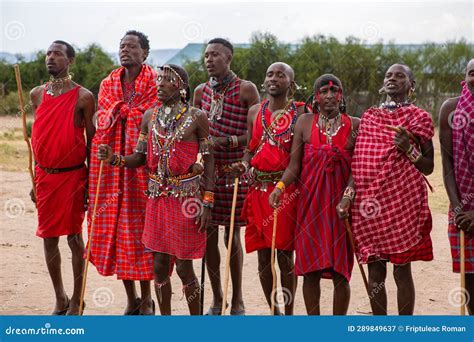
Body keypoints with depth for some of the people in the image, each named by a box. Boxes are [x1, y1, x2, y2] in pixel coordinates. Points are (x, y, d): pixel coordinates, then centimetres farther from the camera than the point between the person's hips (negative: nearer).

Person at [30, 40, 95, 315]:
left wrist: (91, 182, -6)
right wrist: (35, 180, 11)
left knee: (74, 237, 1)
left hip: (72, 176, -5)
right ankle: (60, 300, 21)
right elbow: (37, 138, 13)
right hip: (45, 176, 5)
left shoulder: (83, 96, -6)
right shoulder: (37, 94, 8)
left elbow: (91, 140, -3)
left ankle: (76, 302, 11)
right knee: (49, 237, 8)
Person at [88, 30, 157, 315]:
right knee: (114, 227, 5)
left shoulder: (155, 84, -2)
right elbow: (103, 121, 13)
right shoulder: (108, 84, 14)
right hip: (110, 162, 5)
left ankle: (146, 300, 7)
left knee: (140, 227, -3)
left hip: (141, 163, -5)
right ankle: (131, 300, 15)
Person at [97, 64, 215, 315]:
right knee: (159, 264, 8)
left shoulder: (196, 118, -5)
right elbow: (141, 157, 9)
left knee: (184, 266, -2)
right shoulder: (149, 116, 8)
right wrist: (115, 159, -11)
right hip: (157, 198, 5)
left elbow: (208, 161, -4)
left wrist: (207, 203, -10)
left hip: (186, 199, -4)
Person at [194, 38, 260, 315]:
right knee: (208, 234, 5)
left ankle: (237, 301, 11)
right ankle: (216, 299, 17)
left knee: (232, 235, 0)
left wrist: (225, 141, -17)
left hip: (234, 170, -4)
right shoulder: (201, 91, 11)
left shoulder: (246, 90, -3)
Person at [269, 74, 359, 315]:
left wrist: (348, 196, -17)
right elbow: (294, 165, 3)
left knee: (340, 271, -1)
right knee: (310, 270, 3)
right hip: (310, 202, 1)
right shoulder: (305, 123, 6)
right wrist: (280, 187, -14)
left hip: (340, 204, -1)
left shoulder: (355, 125, 3)